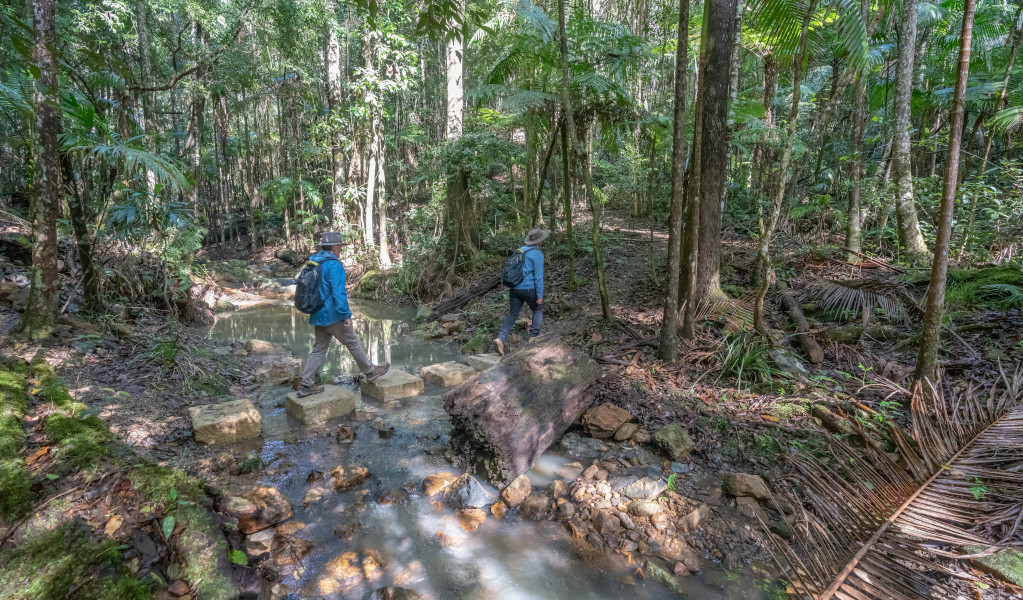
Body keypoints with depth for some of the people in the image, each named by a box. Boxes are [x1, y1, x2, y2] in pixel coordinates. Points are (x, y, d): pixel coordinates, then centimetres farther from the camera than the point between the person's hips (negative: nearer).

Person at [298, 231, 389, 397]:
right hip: (333, 316, -8)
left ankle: (306, 385, 12)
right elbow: (339, 293, -23)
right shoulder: (334, 265, -18)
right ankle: (370, 371, 23)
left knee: (319, 349, 13)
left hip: (318, 316, 8)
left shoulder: (313, 262, 10)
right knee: (353, 343, 8)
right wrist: (347, 316, -19)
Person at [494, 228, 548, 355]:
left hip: (515, 288, 6)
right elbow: (538, 276, -14)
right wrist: (540, 295, -12)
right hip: (528, 288, -6)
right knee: (538, 309, 18)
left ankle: (500, 339, -11)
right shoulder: (537, 254, -9)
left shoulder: (520, 250, 15)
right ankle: (533, 336, 14)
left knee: (512, 314, 7)